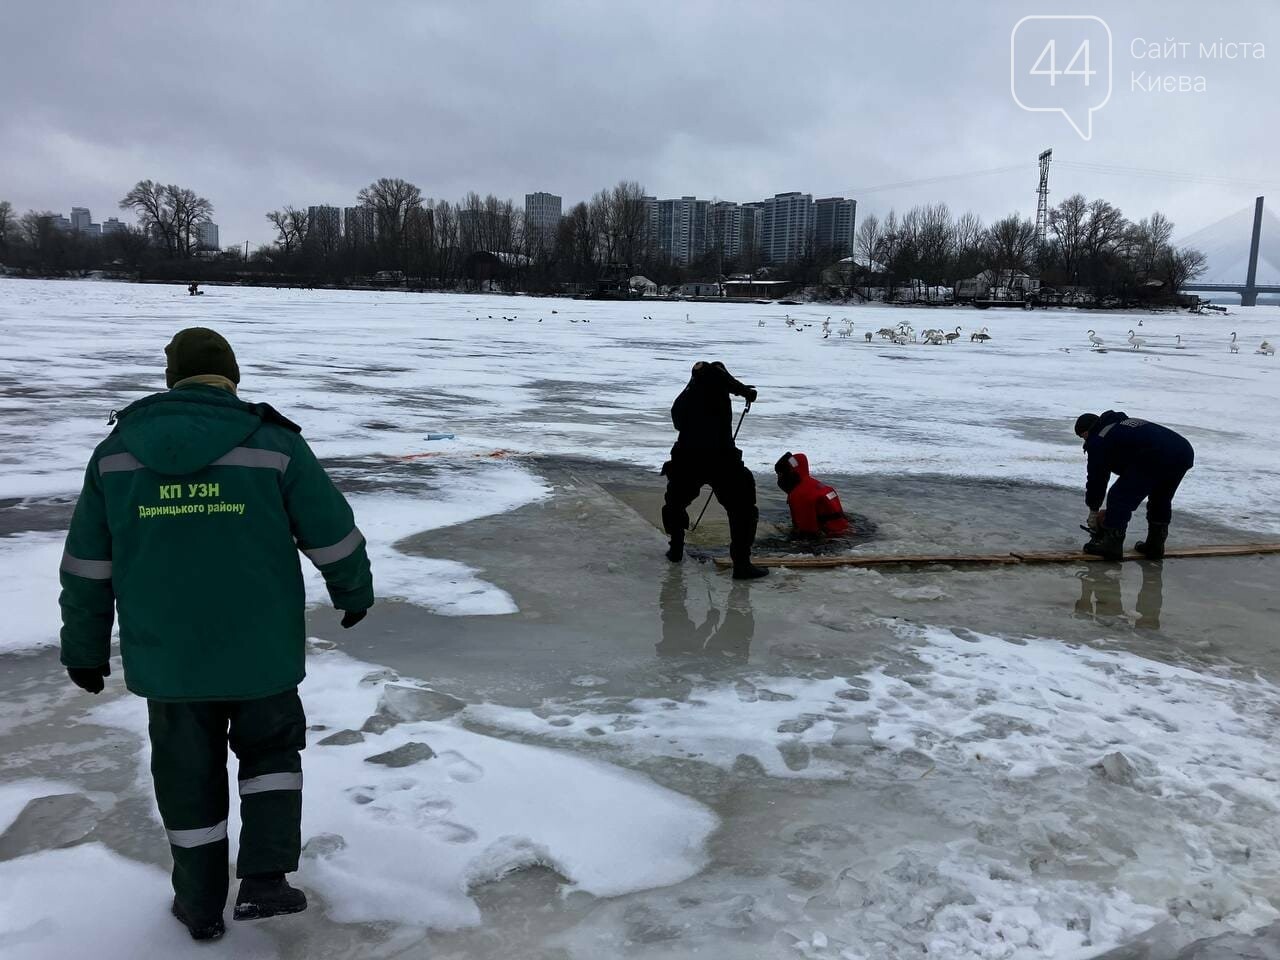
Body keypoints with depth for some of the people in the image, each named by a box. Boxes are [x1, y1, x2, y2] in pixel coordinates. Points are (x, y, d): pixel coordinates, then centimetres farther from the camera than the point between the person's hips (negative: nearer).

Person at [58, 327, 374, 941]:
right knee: (271, 748, 21)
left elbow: (86, 564, 5)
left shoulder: (117, 451, 0)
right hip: (261, 650, -2)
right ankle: (263, 879, 13)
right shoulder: (274, 445, -10)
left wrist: (84, 648, 15)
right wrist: (353, 592, 13)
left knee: (188, 773, 18)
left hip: (165, 658, 2)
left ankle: (201, 904, 31)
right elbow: (333, 535, -6)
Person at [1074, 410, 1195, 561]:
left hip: (1155, 459, -9)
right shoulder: (1124, 422, 37)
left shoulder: (1098, 440, 11)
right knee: (1161, 499, 28)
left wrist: (1094, 510, 27)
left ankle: (1111, 544, 7)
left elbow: (1097, 476, 13)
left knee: (1118, 497, 3)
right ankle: (1155, 544, 34)